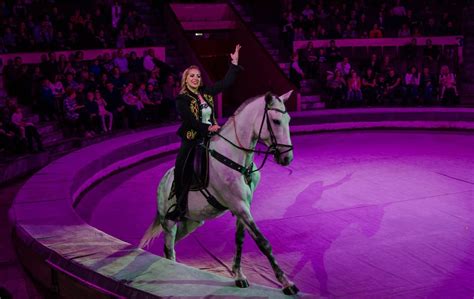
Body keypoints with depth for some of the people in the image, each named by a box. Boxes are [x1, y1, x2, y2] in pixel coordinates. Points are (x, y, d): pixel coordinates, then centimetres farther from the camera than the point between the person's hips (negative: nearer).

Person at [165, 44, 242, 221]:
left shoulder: (206, 93, 7)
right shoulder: (182, 99, -9)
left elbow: (225, 83, 9)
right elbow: (190, 120, -19)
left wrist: (234, 63, 5)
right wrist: (208, 128, -28)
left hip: (209, 137, 6)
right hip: (191, 141, -6)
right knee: (182, 174, -10)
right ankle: (180, 208, 4)